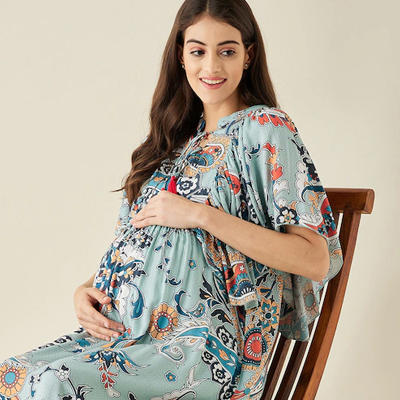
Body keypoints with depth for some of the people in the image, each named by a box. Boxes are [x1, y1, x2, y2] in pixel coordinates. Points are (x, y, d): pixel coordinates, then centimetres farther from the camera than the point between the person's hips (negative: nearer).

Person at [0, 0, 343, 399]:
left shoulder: (263, 130, -3)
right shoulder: (177, 136, 18)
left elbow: (317, 259, -13)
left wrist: (201, 215, -16)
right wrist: (86, 289, 2)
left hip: (206, 346, -6)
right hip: (122, 331, 6)